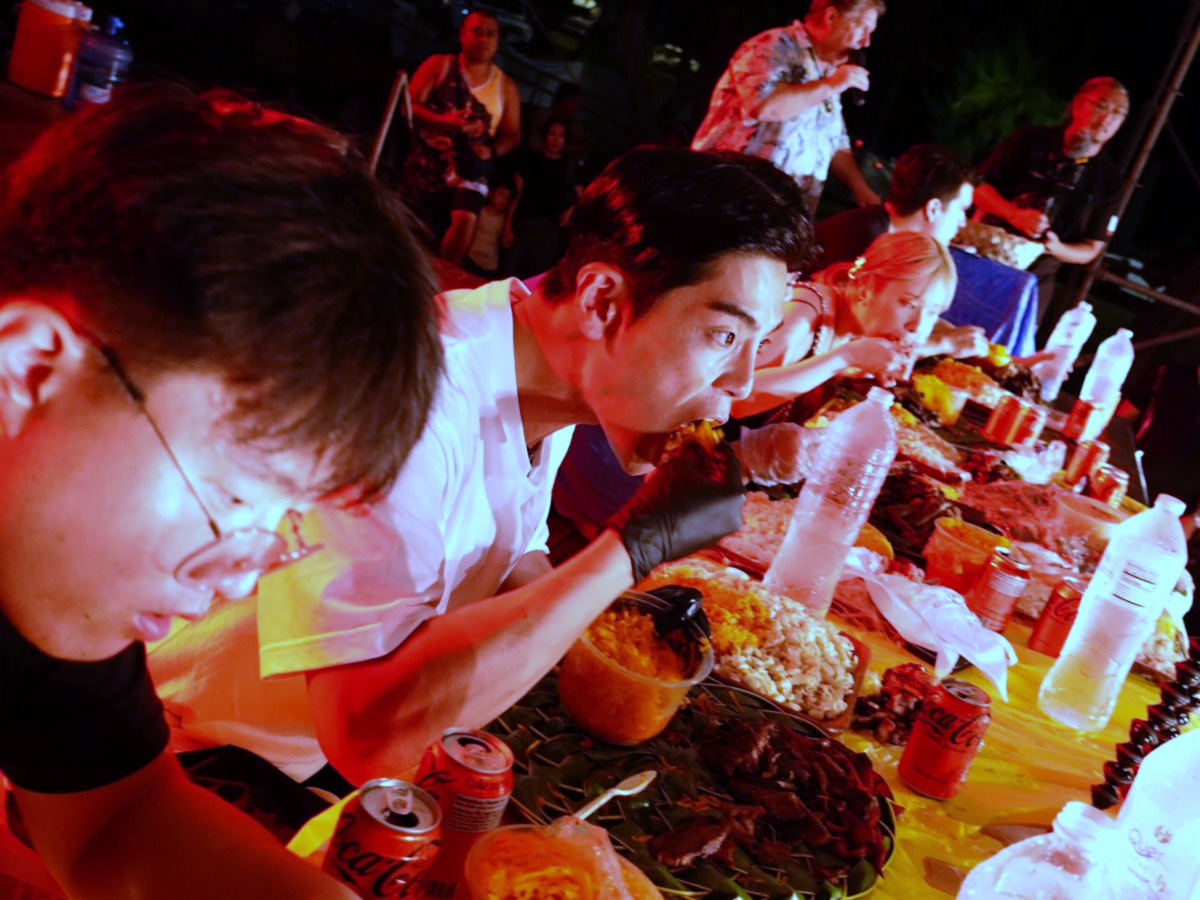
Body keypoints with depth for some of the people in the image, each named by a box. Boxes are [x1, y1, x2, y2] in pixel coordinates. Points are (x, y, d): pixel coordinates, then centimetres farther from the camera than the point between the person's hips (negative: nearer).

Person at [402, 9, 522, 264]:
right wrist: (445, 121, -26)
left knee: (466, 220, -24)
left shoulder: (506, 86, 2)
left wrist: (491, 151, -17)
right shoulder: (439, 65, -2)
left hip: (469, 169, 0)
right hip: (426, 165, 0)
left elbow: (512, 134, 6)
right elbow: (410, 106, -8)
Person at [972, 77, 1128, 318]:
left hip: (1035, 278, 1)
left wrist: (1056, 248, -17)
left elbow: (1090, 249, 5)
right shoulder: (1032, 140, -2)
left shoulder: (1107, 178, 1)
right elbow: (979, 187, 0)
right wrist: (1014, 215, -19)